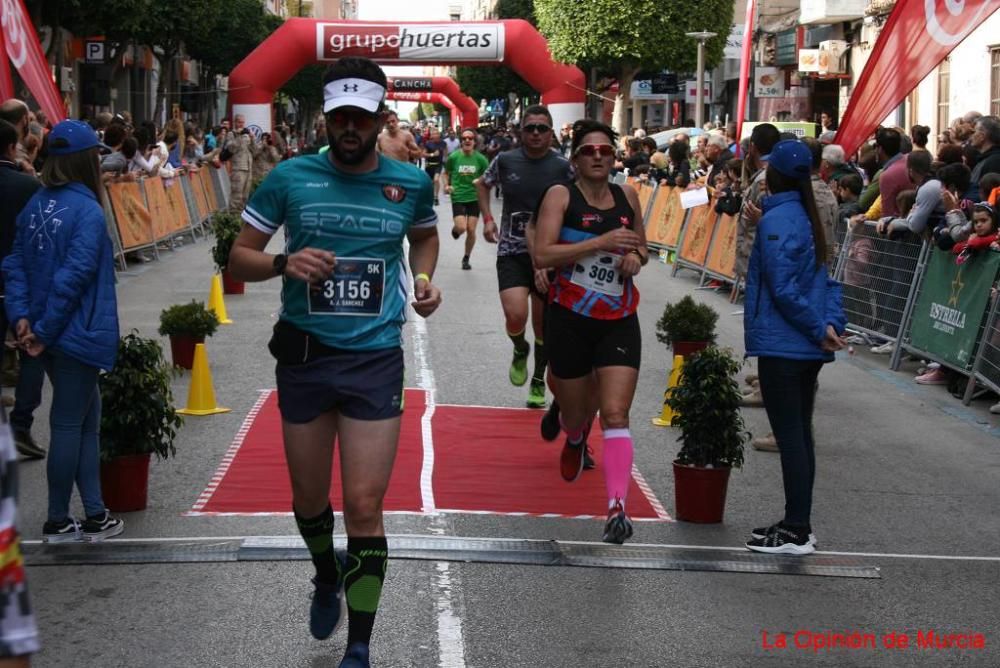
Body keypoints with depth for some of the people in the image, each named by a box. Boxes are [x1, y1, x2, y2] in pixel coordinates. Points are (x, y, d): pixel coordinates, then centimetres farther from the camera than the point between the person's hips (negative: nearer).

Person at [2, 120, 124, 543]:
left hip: (51, 335, 8)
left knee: (86, 418, 16)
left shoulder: (36, 206, 7)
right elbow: (73, 276, -21)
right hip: (77, 333, -8)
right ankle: (57, 522, 11)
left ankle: (95, 514, 18)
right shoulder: (87, 211, -16)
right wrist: (45, 330, -15)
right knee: (69, 424, 2)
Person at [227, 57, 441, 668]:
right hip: (303, 356, 1)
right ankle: (327, 578, 47)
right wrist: (284, 263, -18)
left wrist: (424, 280, 5)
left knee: (365, 506, -7)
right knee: (310, 500, 15)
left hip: (376, 359, -1)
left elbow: (425, 234, 24)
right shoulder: (291, 177, -3)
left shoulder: (411, 182, 2)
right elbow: (239, 258, 2)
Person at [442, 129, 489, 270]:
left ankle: (466, 258, 23)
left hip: (474, 197, 1)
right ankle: (455, 230, 26)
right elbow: (446, 173, 10)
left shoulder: (480, 159, -6)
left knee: (471, 230, 2)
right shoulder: (454, 157, -6)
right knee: (461, 228, -14)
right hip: (458, 197, -1)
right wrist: (446, 185, -7)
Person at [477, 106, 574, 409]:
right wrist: (487, 218, 9)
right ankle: (520, 351, 16)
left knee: (543, 323, 9)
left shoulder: (562, 167, -5)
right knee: (516, 316, -19)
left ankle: (538, 381, 31)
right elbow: (483, 184, 20)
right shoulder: (505, 161, 0)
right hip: (512, 251, 0)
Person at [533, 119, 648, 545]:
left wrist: (636, 258, -2)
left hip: (619, 321, 2)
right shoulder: (561, 195, -6)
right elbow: (542, 255, -18)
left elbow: (641, 249, 23)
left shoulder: (627, 197, 7)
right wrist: (601, 242, -23)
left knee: (615, 415, -11)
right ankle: (574, 439, 53)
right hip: (570, 318, -2)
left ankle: (617, 508, -18)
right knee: (576, 410, 15)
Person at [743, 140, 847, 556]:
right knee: (800, 434, 14)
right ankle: (798, 525, 21)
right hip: (808, 349, 9)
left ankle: (796, 532, -2)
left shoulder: (776, 221, -14)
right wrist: (832, 322, 0)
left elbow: (784, 290, -18)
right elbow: (827, 281, 12)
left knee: (789, 436, -5)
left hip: (781, 346, -9)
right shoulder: (807, 217, 13)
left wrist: (820, 329, -12)